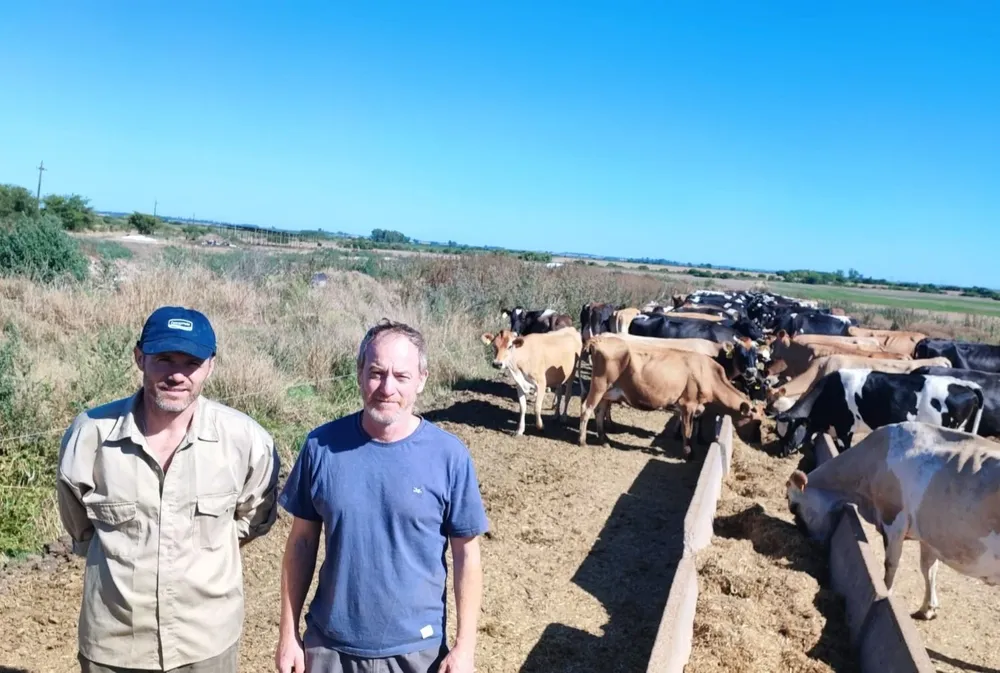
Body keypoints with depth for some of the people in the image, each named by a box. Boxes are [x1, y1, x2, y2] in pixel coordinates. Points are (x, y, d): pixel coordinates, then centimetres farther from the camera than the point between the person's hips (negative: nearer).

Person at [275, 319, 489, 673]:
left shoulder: (450, 456, -14)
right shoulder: (321, 445, -10)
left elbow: (466, 555, -7)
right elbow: (302, 541, -1)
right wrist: (288, 632, 1)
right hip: (329, 644, 2)